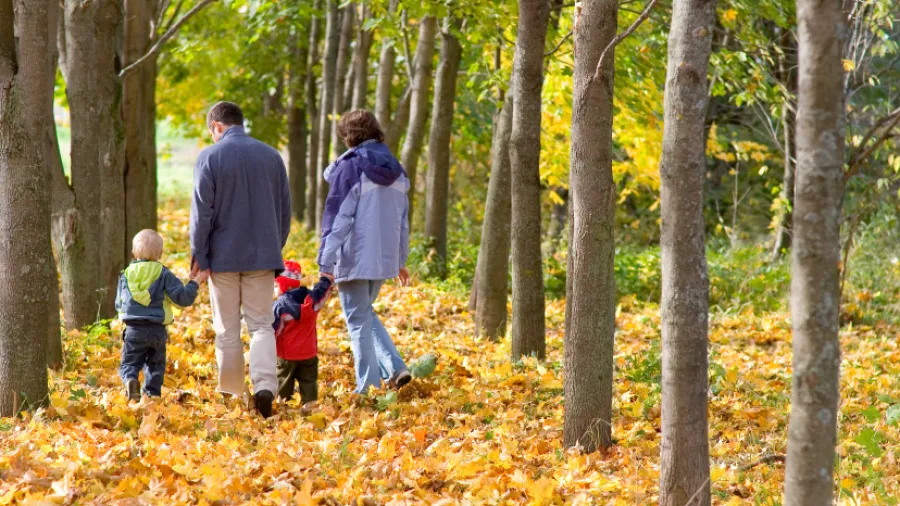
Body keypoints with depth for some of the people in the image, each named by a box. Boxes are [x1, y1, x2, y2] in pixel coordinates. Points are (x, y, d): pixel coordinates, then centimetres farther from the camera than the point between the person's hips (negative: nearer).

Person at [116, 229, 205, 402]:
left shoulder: (126, 274, 7)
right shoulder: (163, 274, -2)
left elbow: (119, 304, 14)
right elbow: (183, 297, -6)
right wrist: (195, 282, 6)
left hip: (133, 330, 0)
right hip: (157, 330, 0)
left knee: (129, 362, 6)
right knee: (155, 364, 18)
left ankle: (130, 380, -23)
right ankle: (152, 392, 7)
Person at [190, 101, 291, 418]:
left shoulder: (210, 157, -6)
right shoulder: (271, 155, 6)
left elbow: (201, 211, -8)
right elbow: (285, 209, 13)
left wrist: (198, 254, 0)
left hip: (223, 256, -2)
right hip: (262, 255, 2)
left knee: (227, 330, 8)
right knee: (261, 325, 3)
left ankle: (230, 394, 14)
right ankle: (264, 384, -17)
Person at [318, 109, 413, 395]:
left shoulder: (349, 167, -10)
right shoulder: (396, 170, 10)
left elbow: (336, 218, -12)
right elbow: (402, 219, 17)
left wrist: (326, 263, -10)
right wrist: (400, 259, 26)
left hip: (354, 257, -6)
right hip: (385, 258, 6)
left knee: (358, 320, 3)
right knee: (365, 315, 21)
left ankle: (368, 387, 3)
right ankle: (394, 368, 7)